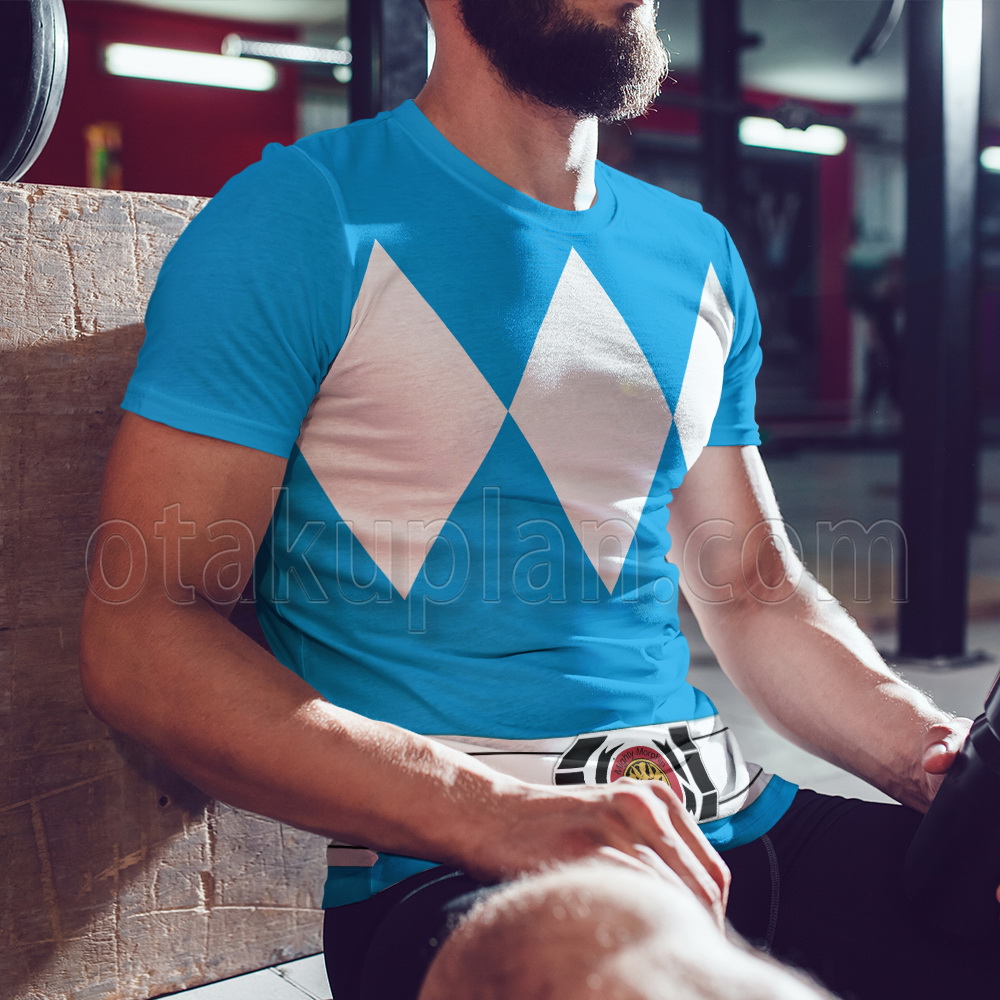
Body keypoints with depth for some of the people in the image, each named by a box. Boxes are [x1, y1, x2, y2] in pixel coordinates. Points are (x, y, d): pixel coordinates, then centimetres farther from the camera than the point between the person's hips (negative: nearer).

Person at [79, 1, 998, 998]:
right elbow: (138, 635, -9)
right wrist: (499, 814, -22)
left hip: (736, 829, 7)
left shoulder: (697, 254, 17)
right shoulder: (301, 215, -3)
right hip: (446, 875, -6)